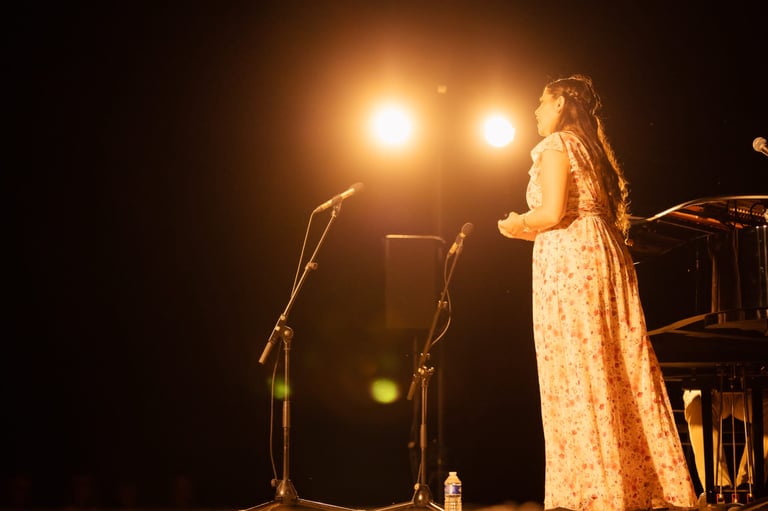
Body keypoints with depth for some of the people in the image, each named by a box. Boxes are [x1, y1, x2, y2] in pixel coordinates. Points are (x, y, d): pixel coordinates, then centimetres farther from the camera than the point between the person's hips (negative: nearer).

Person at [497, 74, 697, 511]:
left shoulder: (555, 144, -3)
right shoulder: (593, 148, 22)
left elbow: (552, 212, -14)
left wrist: (518, 224, 4)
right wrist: (531, 230, 25)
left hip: (569, 261, -8)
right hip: (606, 255, 8)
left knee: (576, 376, -8)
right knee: (622, 371, 6)